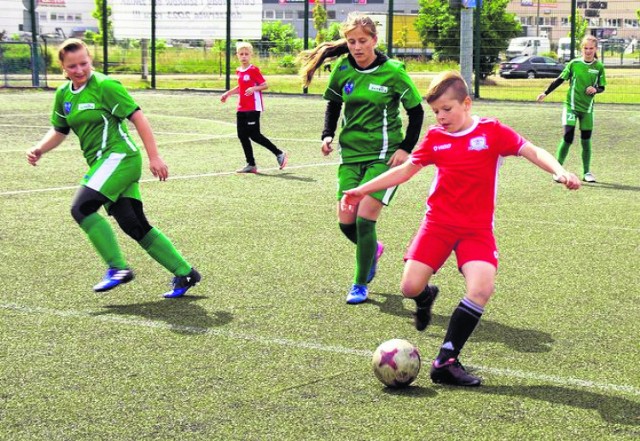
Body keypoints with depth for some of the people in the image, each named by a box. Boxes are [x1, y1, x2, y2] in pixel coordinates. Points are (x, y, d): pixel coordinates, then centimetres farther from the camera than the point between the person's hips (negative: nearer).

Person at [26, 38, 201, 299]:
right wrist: (39, 149, 3)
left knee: (81, 207, -21)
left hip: (119, 156, -8)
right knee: (135, 226, 3)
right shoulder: (63, 94, 12)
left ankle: (117, 268, -14)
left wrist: (154, 157, -13)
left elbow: (138, 117, -10)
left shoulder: (105, 85, -9)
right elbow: (59, 131, 23)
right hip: (101, 164, 8)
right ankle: (184, 274, 12)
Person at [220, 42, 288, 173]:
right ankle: (251, 164, 11)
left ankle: (279, 154, 4)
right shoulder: (239, 71, 13)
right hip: (241, 108, 8)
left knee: (254, 135, -10)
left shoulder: (254, 70, -9)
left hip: (253, 108, -8)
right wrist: (228, 93, 28)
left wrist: (254, 88, -28)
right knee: (242, 135, 4)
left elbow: (265, 85, -12)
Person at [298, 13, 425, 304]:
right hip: (351, 154, 5)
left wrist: (406, 148, -10)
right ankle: (374, 249, 37)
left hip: (383, 156, -5)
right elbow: (333, 105, 16)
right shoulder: (342, 70, 0)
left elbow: (416, 112, -2)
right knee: (346, 223, 2)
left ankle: (360, 285, 6)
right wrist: (328, 135, 0)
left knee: (365, 220, -11)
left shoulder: (393, 72, -11)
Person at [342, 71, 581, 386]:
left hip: (477, 228, -2)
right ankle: (425, 299, 27)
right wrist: (363, 190, 14)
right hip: (438, 222, 2)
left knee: (482, 289, -22)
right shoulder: (435, 137, 6)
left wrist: (560, 171, -27)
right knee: (411, 286, -13)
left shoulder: (492, 131, -2)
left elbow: (532, 152, -8)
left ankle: (446, 361, -12)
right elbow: (405, 170, 16)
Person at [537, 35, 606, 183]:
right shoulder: (574, 64, -3)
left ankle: (587, 172, 20)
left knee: (586, 140, 7)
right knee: (567, 137, -14)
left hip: (588, 108, 2)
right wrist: (545, 93, 3)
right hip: (571, 105, -2)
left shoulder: (599, 67, 1)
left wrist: (595, 89, -16)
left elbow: (602, 87, 7)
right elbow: (560, 80, 4)